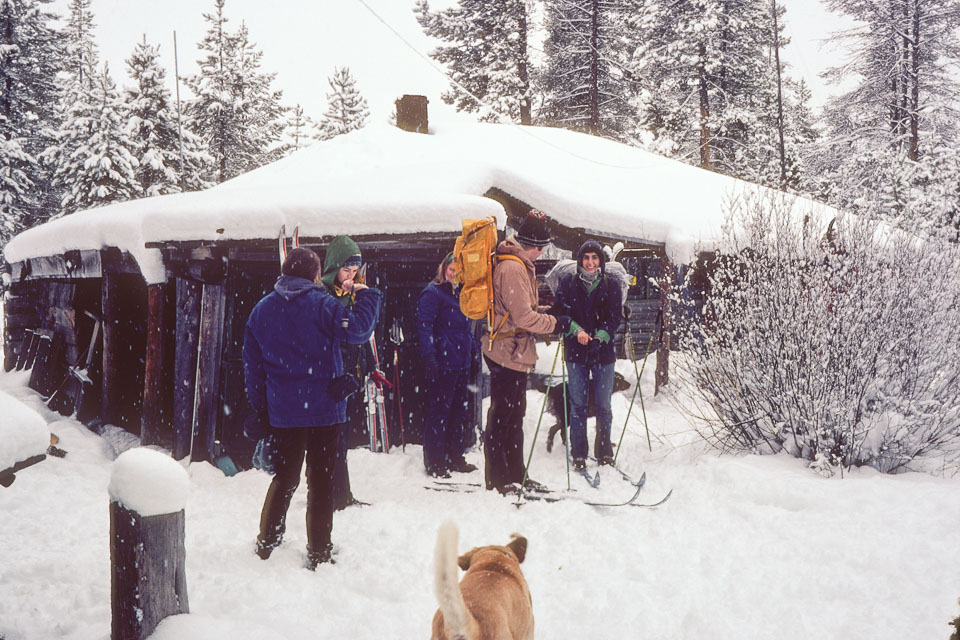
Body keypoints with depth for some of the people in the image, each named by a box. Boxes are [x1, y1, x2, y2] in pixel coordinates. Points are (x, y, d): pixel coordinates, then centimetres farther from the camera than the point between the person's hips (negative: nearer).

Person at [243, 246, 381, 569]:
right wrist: (365, 295, -4)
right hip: (324, 408, -4)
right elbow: (358, 329, -19)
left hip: (283, 411, 5)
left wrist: (260, 405, 17)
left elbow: (251, 363, 10)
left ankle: (266, 543, 26)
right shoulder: (320, 304, -10)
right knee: (321, 481, 5)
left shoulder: (261, 309, 6)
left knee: (285, 477, 20)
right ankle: (318, 554, 9)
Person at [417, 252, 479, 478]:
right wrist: (429, 356, -21)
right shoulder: (432, 293, -7)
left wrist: (473, 351, 22)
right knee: (440, 409, -4)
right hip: (443, 362, -8)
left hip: (462, 362, 8)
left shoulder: (460, 294, 17)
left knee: (460, 408, 12)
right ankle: (434, 461, 4)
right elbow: (424, 325, -13)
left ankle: (455, 457, 22)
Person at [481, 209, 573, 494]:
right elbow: (523, 316, -22)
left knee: (514, 413, 16)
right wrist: (556, 323, -11)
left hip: (514, 352, 11)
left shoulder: (518, 264, 14)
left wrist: (546, 310, 10)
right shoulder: (512, 267, -19)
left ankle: (514, 476, 24)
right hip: (508, 352, -11)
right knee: (502, 415, -3)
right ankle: (498, 480, 6)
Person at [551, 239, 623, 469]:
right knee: (578, 404, 1)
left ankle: (604, 452, 18)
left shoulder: (611, 286, 6)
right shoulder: (568, 283, 6)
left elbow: (614, 317, -1)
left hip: (603, 352, 0)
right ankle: (578, 455, 8)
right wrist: (577, 331, -17)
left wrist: (599, 338, -18)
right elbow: (560, 311, 0)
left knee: (603, 405, 3)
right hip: (575, 352, 0)